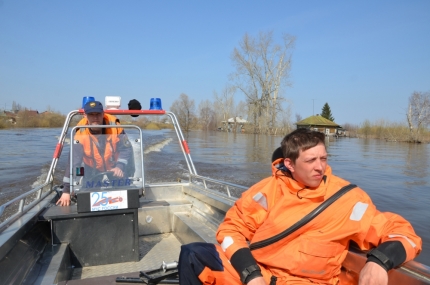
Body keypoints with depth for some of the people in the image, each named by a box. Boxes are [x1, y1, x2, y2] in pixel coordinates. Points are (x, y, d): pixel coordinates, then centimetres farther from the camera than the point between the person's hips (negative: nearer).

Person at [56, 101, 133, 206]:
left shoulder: (114, 125, -26)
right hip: (94, 172, 0)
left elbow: (126, 149, -22)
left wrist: (120, 166, -39)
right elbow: (73, 162, -26)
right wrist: (66, 190, -30)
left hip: (115, 168, 0)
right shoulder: (81, 135, -26)